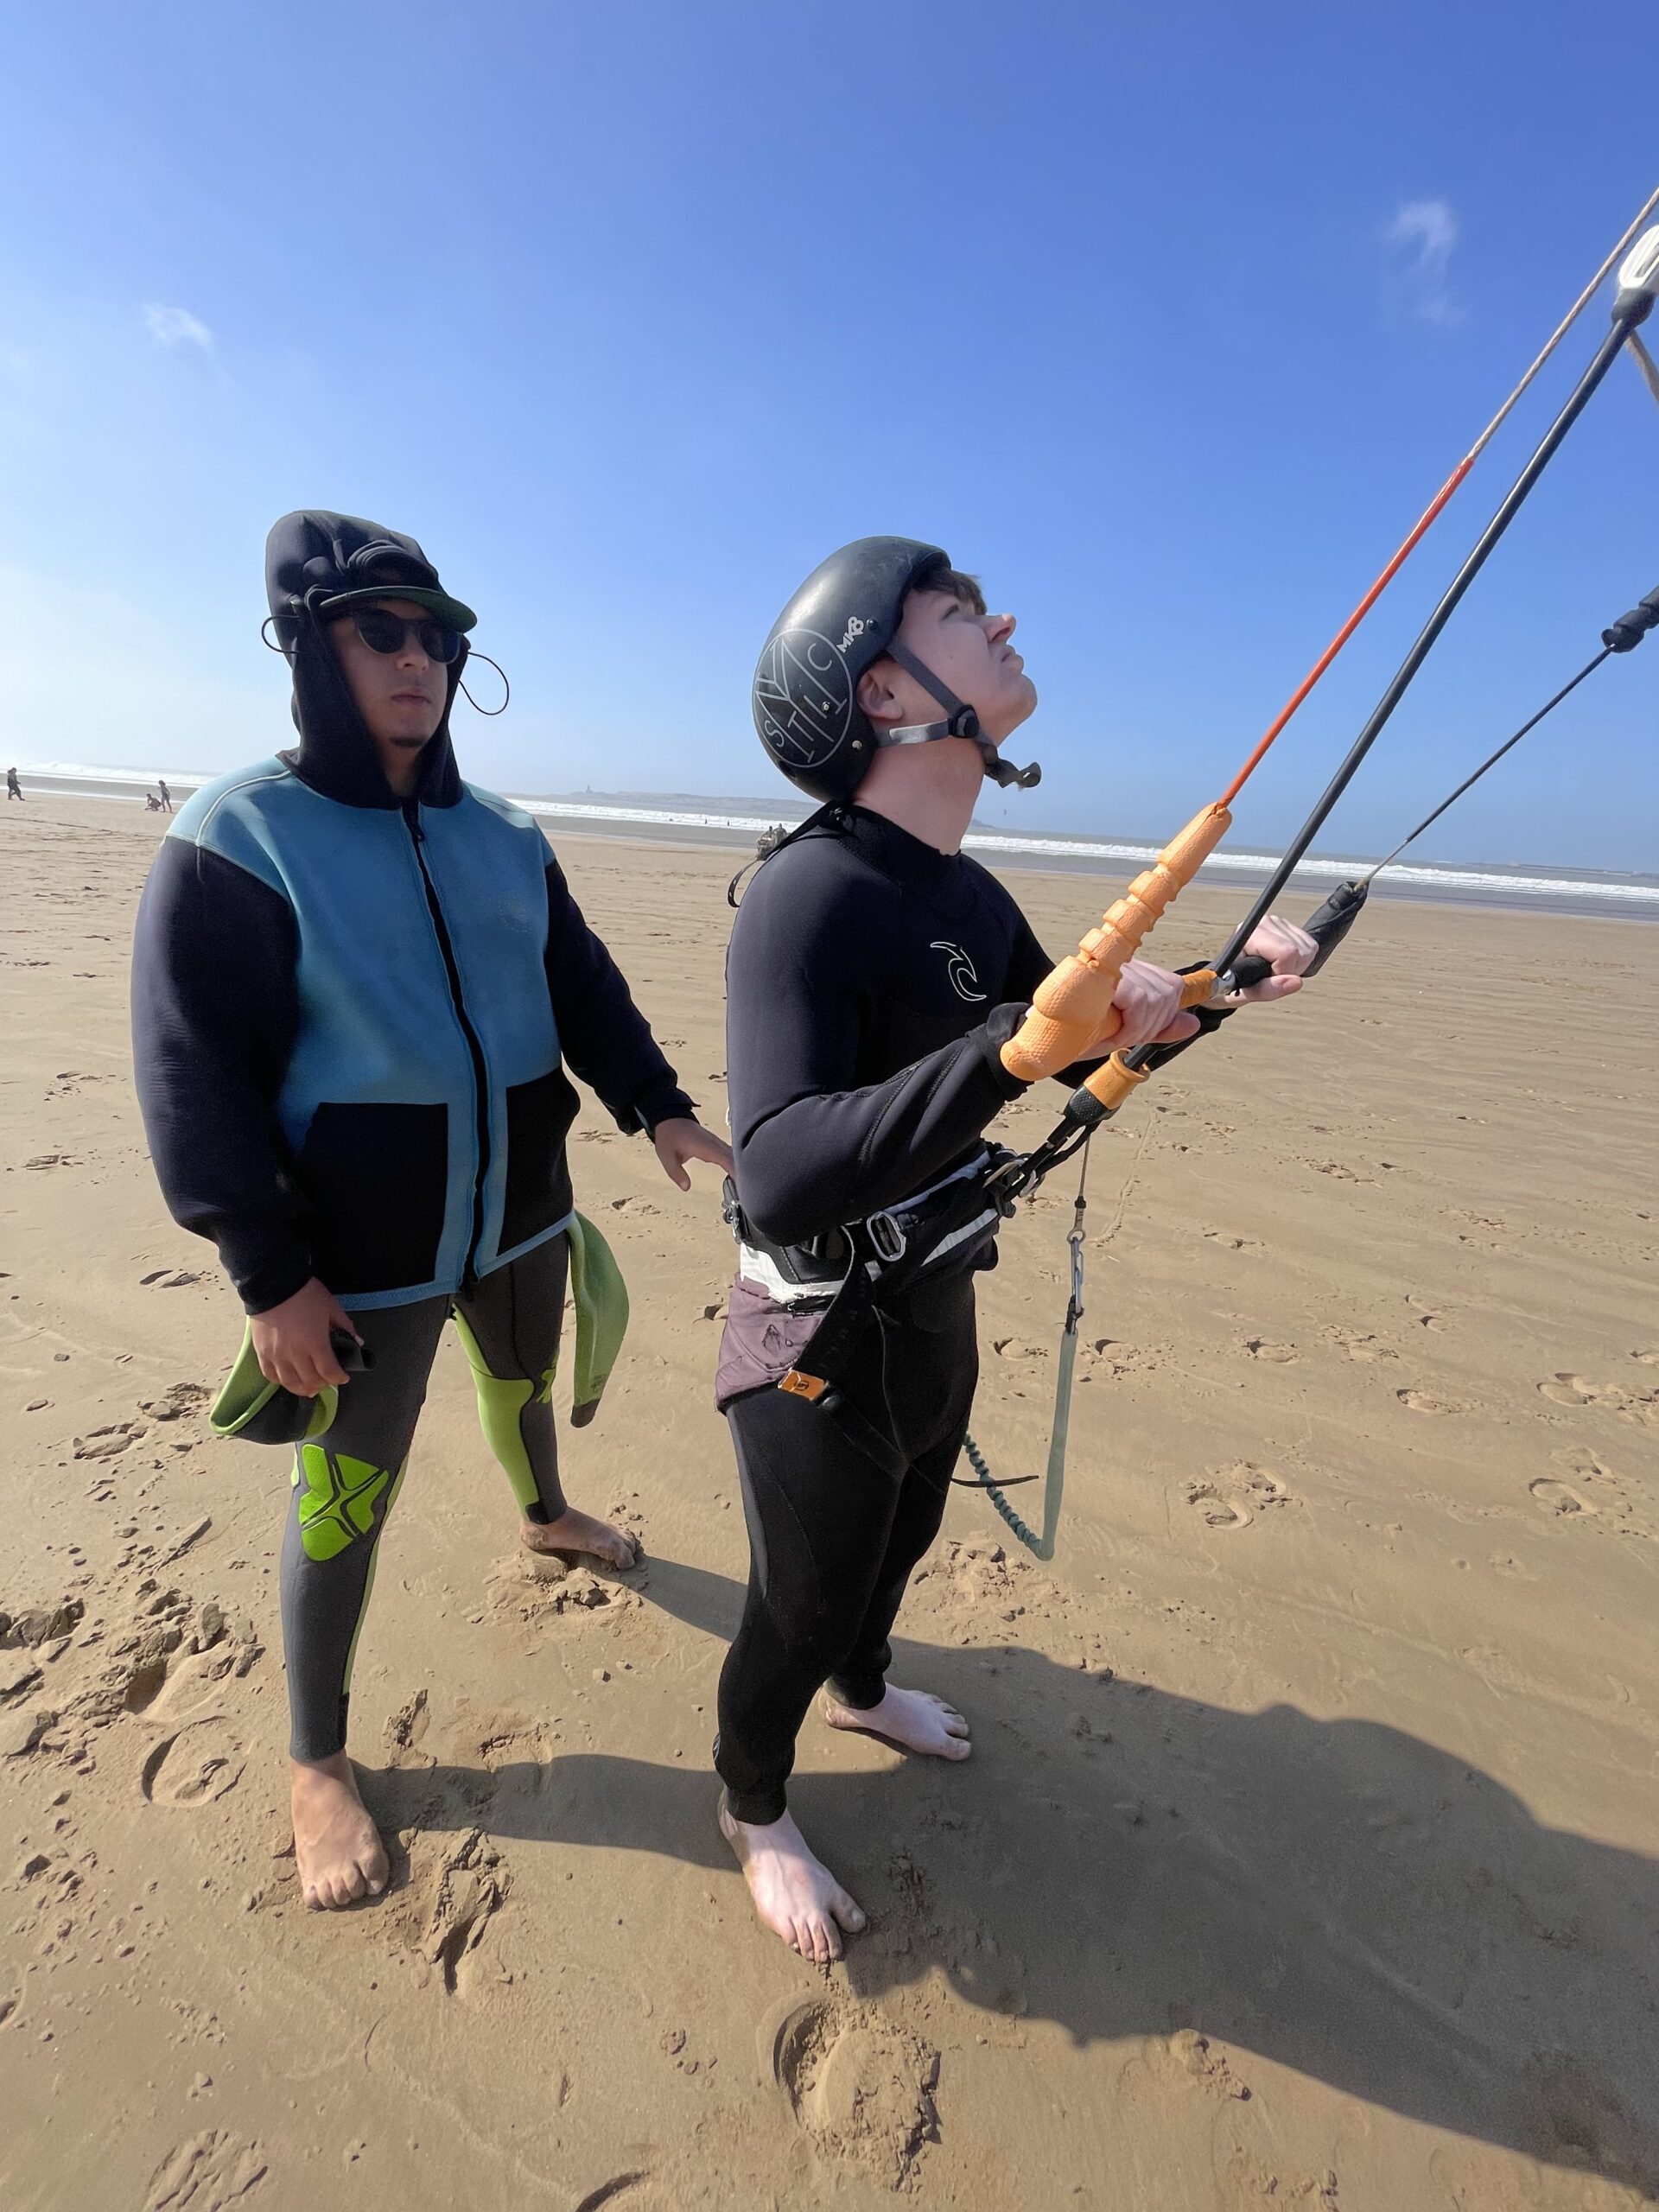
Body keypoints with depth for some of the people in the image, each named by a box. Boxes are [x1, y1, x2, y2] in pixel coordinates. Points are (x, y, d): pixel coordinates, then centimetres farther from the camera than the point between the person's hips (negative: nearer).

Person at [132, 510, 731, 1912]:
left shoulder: (504, 837, 4)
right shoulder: (235, 838, -12)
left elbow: (583, 985, 7)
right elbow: (193, 1074, -13)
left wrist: (658, 1106, -7)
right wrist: (270, 1274, -16)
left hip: (520, 1213, 5)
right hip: (361, 1252, -5)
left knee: (525, 1385, 28)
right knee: (348, 1493, 9)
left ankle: (546, 1518, 61)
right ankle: (318, 1762, 33)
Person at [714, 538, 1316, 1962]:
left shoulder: (970, 896, 0)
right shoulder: (811, 899, -27)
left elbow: (1080, 1049, 13)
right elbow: (779, 1181, -39)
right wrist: (1014, 1042, -43)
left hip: (935, 1311, 8)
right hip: (817, 1344, -8)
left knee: (901, 1540, 32)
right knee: (801, 1606, 18)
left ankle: (861, 1690, 64)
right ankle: (755, 1809, 51)